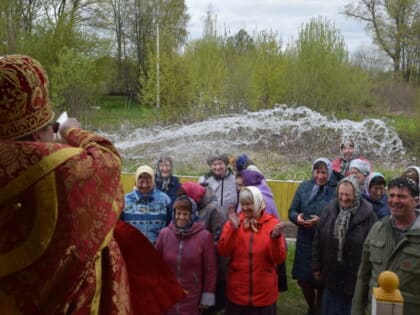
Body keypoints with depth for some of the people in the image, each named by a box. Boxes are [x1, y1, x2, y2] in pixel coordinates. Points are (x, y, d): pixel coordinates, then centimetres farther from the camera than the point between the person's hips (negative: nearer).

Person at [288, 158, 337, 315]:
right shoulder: (304, 187, 0)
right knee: (303, 279, 14)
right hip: (304, 241, 4)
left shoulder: (335, 191, -12)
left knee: (321, 281, 10)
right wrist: (297, 218, -18)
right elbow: (292, 211, 3)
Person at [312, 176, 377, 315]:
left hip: (355, 277, -3)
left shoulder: (367, 214, -15)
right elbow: (318, 241, 4)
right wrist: (317, 267, 6)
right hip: (331, 274, 3)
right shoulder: (329, 210, -3)